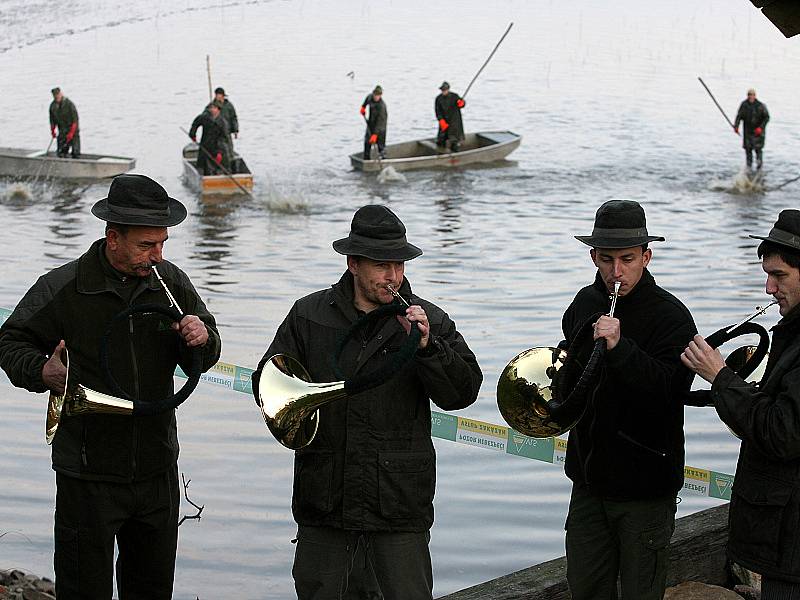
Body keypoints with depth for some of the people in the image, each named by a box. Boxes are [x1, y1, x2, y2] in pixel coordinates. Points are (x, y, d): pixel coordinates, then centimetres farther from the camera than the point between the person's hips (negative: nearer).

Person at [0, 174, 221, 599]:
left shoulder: (172, 283, 1)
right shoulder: (61, 288, -10)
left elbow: (203, 358, 11)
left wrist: (202, 338, -13)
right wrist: (41, 372, -20)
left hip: (157, 469, 4)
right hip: (88, 474, -4)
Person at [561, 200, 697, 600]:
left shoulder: (671, 316, -13)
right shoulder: (585, 304, 7)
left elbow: (670, 390, -26)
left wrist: (619, 347, -33)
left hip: (645, 485, -6)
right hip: (590, 477, 6)